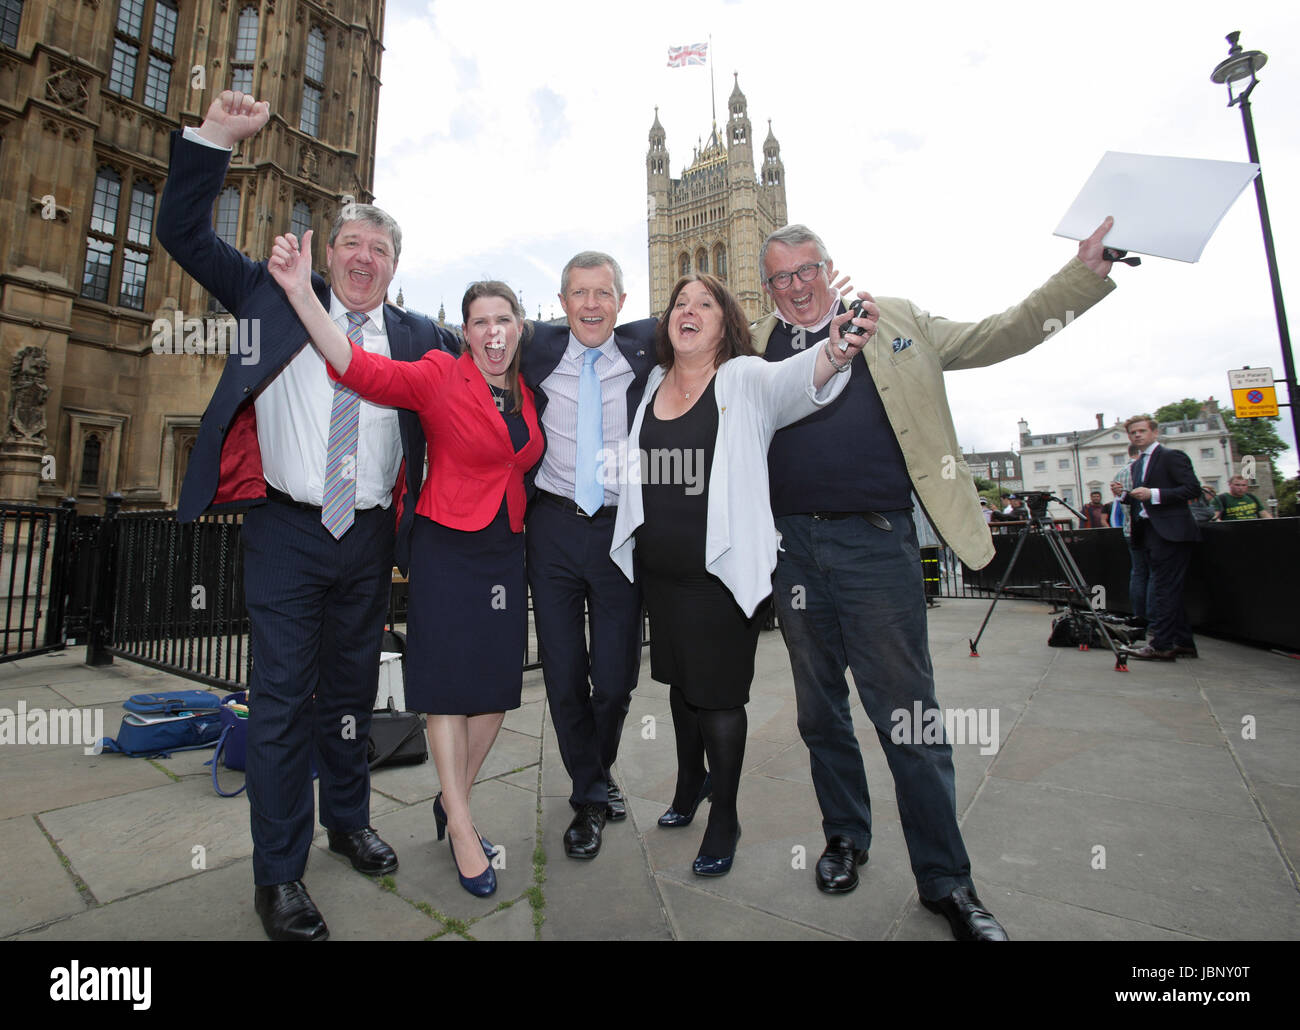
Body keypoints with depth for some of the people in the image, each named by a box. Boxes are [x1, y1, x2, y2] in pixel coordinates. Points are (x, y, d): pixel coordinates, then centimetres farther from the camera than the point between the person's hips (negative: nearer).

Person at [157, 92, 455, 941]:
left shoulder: (418, 337, 10)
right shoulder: (276, 296, 9)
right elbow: (185, 235, 11)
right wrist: (214, 139, 3)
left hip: (369, 537, 2)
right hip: (285, 528, -1)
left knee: (352, 689, 15)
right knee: (283, 696, 2)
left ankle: (349, 820, 36)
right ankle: (279, 873, 19)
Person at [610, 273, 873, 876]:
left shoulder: (745, 379, -7)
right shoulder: (652, 385, 8)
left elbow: (793, 383, -29)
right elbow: (634, 468, 23)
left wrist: (835, 353, -48)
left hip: (723, 571, -5)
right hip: (660, 569, 5)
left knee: (719, 694, 6)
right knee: (680, 680, 21)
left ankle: (725, 818, 30)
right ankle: (690, 781, 47)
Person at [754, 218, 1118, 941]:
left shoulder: (894, 321, 11)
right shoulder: (755, 347, 14)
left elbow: (995, 336, 12)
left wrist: (1086, 272, 6)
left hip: (875, 543, -2)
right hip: (792, 547, 3)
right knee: (821, 712, 14)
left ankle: (946, 881, 20)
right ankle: (845, 836, 35)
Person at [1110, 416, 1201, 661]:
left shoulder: (1171, 456, -4)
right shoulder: (1136, 465, 20)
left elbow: (1193, 489, -13)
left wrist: (1154, 494, -20)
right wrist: (1123, 494, 3)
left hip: (1170, 532, -9)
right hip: (1148, 533, 9)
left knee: (1163, 590, -9)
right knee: (1169, 591, 11)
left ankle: (1161, 645, -8)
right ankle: (1183, 642, 18)